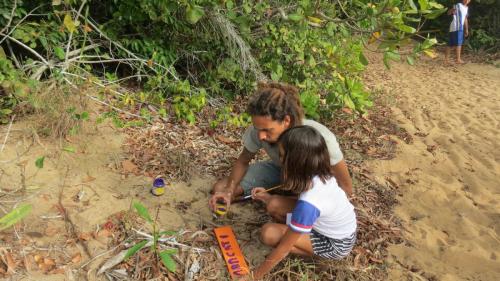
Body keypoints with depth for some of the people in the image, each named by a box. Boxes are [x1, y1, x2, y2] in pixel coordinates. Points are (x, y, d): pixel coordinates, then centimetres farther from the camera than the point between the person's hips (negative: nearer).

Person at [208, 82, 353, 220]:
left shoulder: (320, 137, -39)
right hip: (279, 169, 5)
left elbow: (346, 187, -24)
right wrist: (229, 191, -22)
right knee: (220, 188, -4)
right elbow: (243, 161, -7)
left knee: (275, 206, -34)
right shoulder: (259, 130, -28)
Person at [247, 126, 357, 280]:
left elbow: (282, 250, -26)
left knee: (269, 233, -19)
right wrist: (268, 198, 4)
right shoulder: (319, 173, -15)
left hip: (335, 244, -7)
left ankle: (318, 254, 0)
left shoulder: (308, 204, -37)